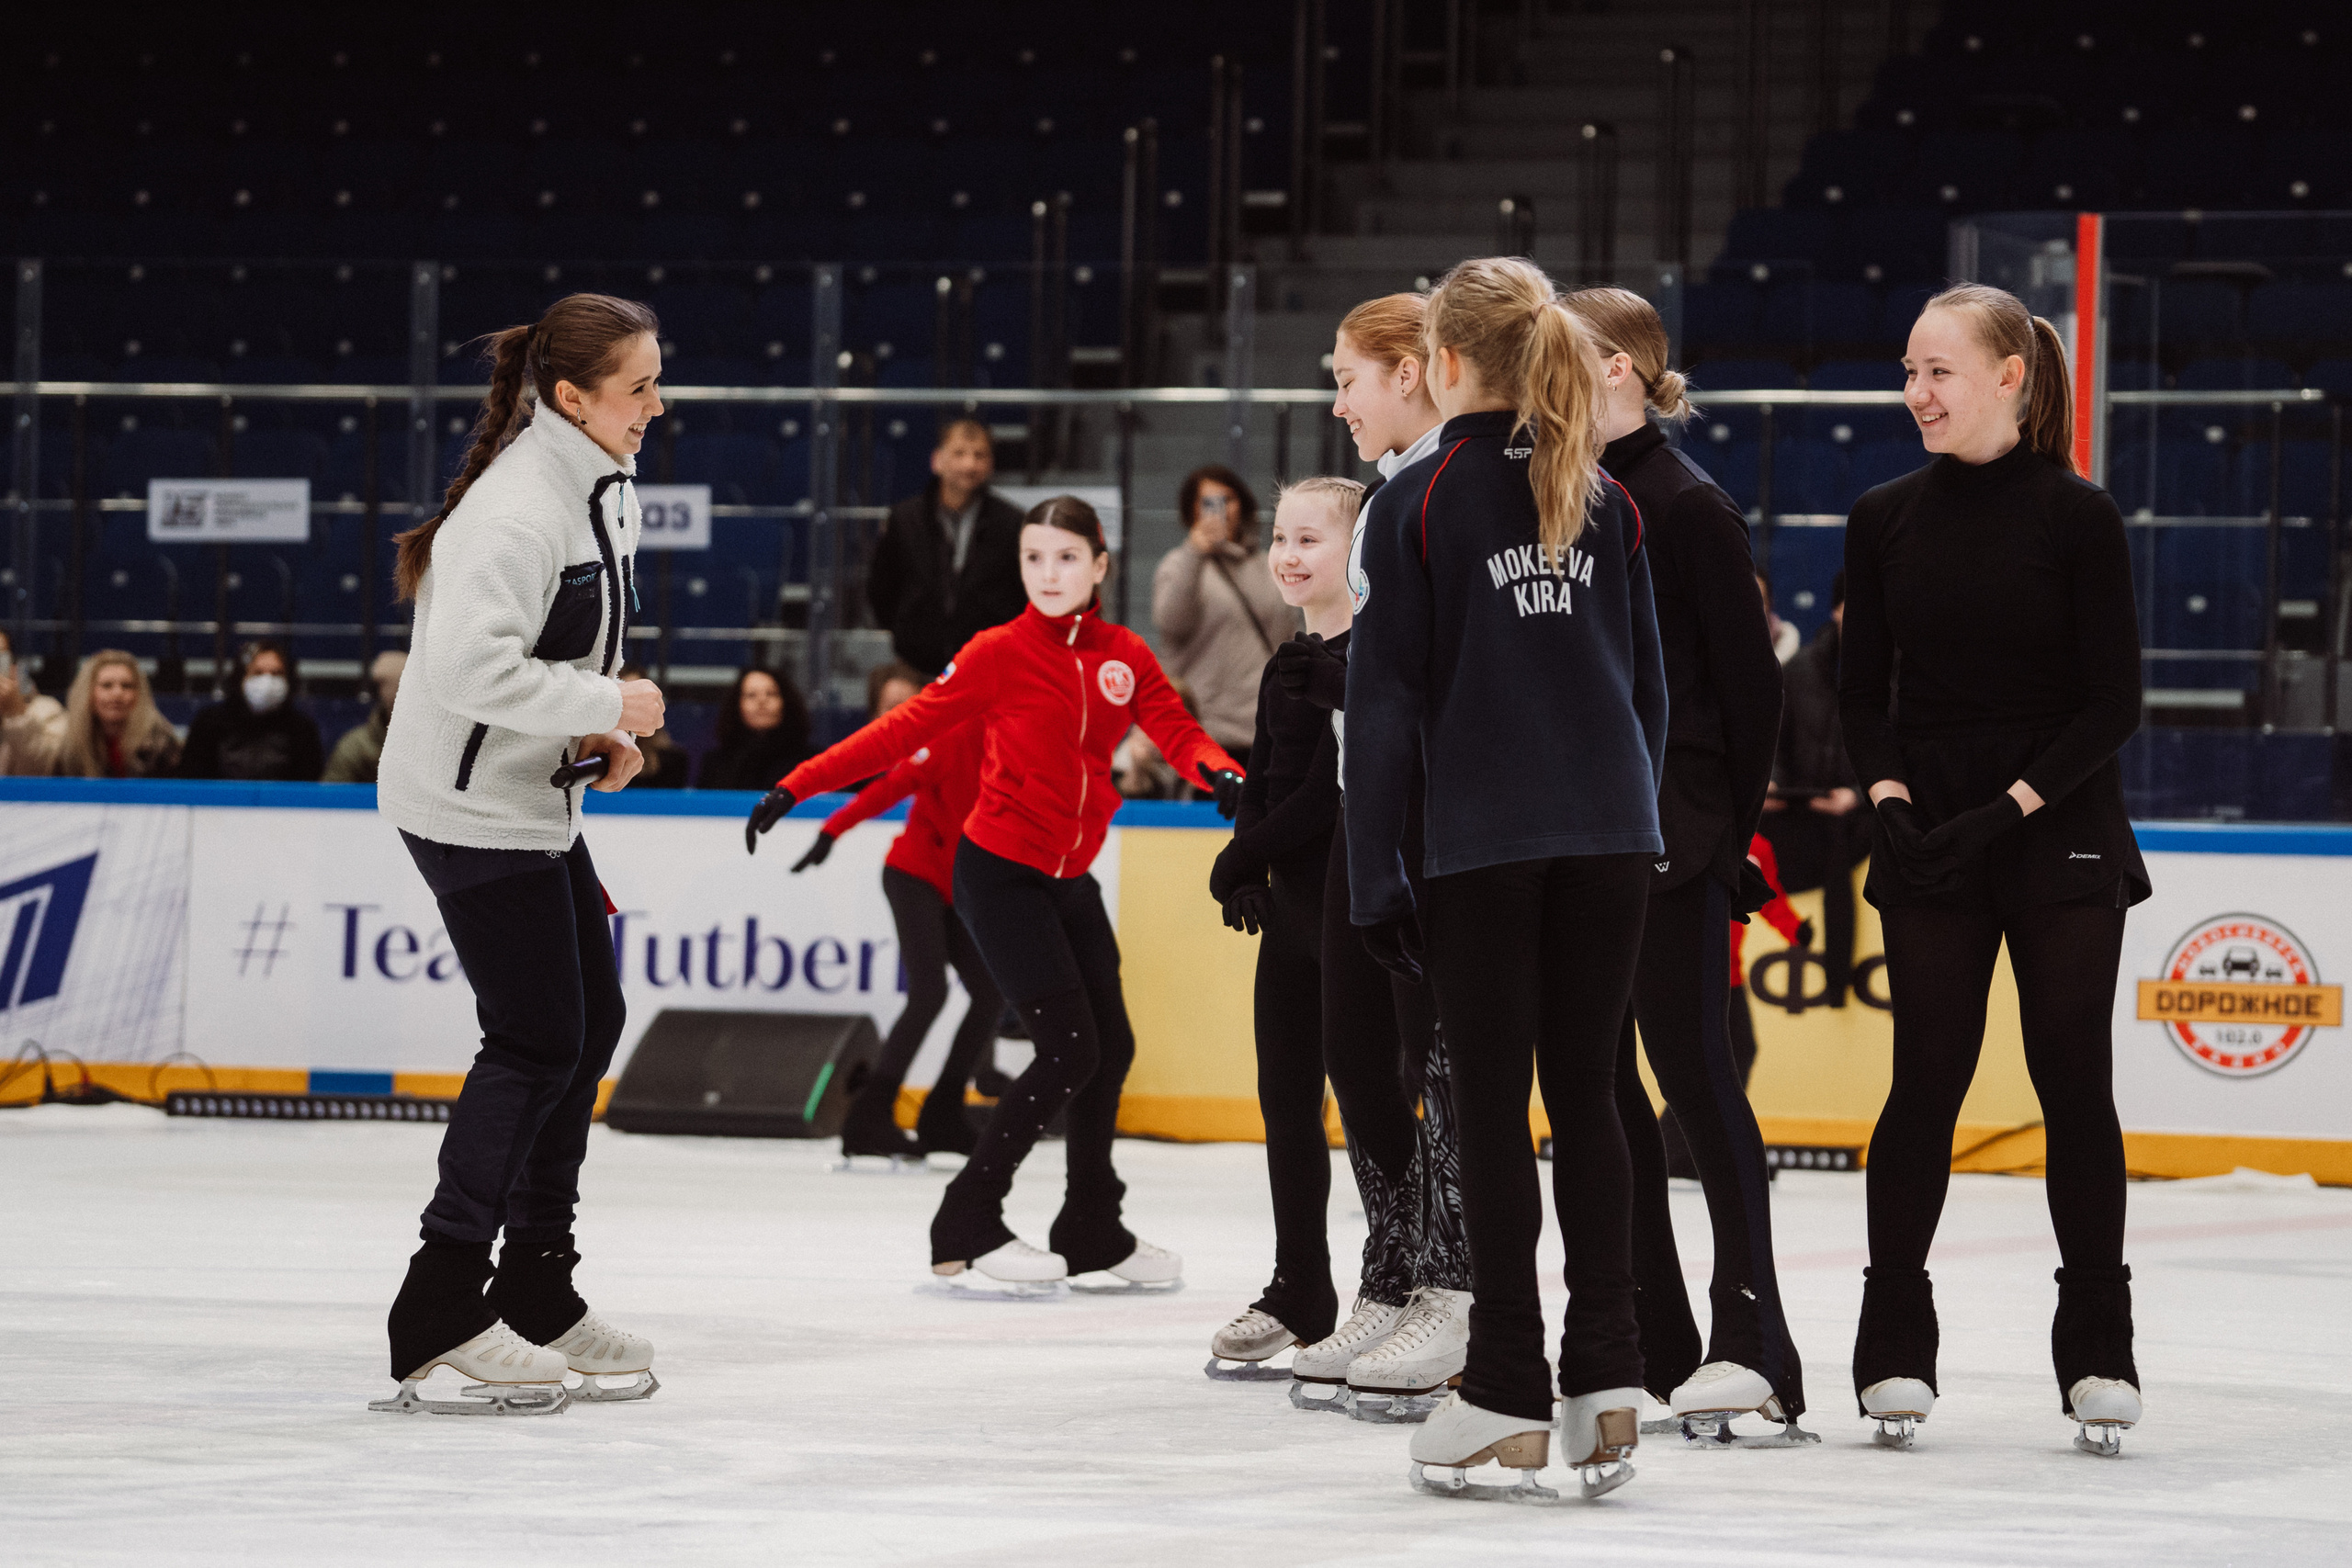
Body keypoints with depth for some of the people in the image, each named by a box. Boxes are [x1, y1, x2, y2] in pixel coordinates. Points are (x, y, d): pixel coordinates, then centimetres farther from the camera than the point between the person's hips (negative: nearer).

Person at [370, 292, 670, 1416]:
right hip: (471, 805, -10)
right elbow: (473, 666, -31)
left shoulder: (605, 482, 9)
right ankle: (441, 1314, -5)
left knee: (591, 1021, 12)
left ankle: (538, 1293, 21)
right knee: (537, 1039, -9)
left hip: (537, 797, 10)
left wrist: (601, 732, 5)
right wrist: (607, 708, -21)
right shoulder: (518, 509, -23)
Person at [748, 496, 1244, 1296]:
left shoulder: (1125, 657, 4)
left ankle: (1092, 1230, 24)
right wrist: (798, 786, -16)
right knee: (1068, 1048, -13)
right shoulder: (1000, 653, -8)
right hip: (1000, 871, -6)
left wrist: (1219, 770, -30)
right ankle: (967, 1223, -5)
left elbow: (1176, 730, -6)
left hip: (1069, 881, 6)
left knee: (1111, 1046, 7)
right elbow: (907, 728, -10)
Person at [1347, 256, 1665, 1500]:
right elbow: (1647, 683, 12)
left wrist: (1372, 871, -3)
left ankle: (1509, 1396, 2)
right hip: (1610, 836, 4)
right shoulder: (1604, 503, 9)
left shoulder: (1418, 504, -5)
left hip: (1484, 840, -4)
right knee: (1586, 1094, 8)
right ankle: (1607, 1378, 4)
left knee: (1492, 1107, 1)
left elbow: (1386, 700, -6)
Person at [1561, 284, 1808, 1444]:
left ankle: (1749, 1341, -11)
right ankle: (1651, 1342, 13)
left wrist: (1731, 827, -11)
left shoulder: (1688, 507, -8)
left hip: (1669, 831, -8)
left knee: (1690, 1063, -10)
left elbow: (1750, 680, -8)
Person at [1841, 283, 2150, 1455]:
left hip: (2061, 838, -2)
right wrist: (1892, 803, -9)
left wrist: (2007, 810, -15)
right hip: (1930, 848, 2)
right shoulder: (1886, 522, 4)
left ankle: (2098, 1351, 8)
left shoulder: (2077, 518, -5)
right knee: (1926, 1082, -1)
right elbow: (1862, 691, 8)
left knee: (2076, 1084, 0)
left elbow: (2112, 704, -7)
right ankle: (1893, 1344, 5)